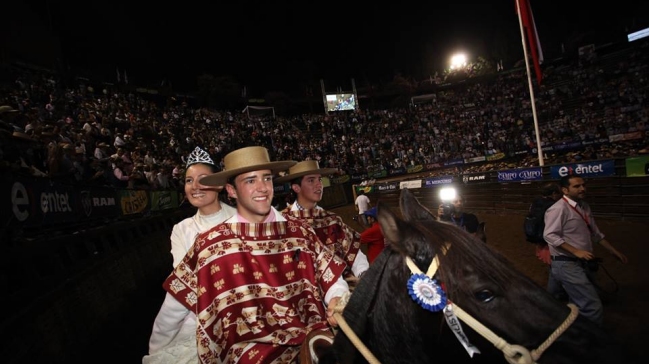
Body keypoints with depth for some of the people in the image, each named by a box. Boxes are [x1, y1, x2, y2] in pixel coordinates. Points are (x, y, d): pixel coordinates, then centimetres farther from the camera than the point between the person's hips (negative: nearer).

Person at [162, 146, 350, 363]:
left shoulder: (300, 231, 5)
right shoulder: (210, 244, 0)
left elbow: (333, 280, 8)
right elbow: (175, 307, 9)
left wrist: (338, 301, -10)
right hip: (250, 346, -2)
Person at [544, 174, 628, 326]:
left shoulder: (584, 206, 10)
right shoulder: (558, 209, -17)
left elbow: (595, 233, 21)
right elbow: (549, 235, -22)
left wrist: (614, 251, 21)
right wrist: (576, 251, -25)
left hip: (582, 263, 9)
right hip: (567, 264, -9)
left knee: (578, 303, 20)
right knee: (592, 307, -9)